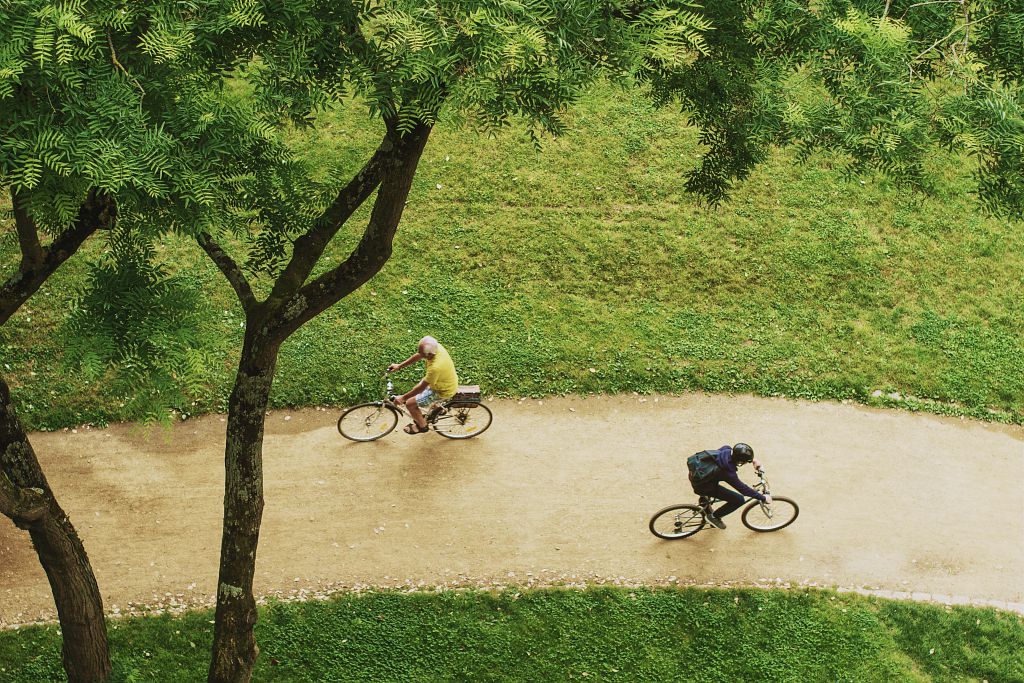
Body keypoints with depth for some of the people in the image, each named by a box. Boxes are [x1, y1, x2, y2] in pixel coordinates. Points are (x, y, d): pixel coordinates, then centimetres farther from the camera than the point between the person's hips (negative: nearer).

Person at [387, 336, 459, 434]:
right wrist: (399, 365, 5)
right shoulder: (436, 347, -18)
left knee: (410, 403, 0)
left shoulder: (435, 367, -41)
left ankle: (422, 426, 24)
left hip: (443, 391, -8)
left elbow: (421, 387, -28)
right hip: (448, 382, 8)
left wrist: (403, 398, -17)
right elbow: (417, 356, 1)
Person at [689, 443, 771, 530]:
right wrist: (763, 498, -10)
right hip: (700, 486, -8)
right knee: (739, 500, -7)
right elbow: (743, 489, -20)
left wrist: (754, 459, 5)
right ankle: (714, 517, 13)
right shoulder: (729, 473, -32)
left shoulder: (727, 449, -14)